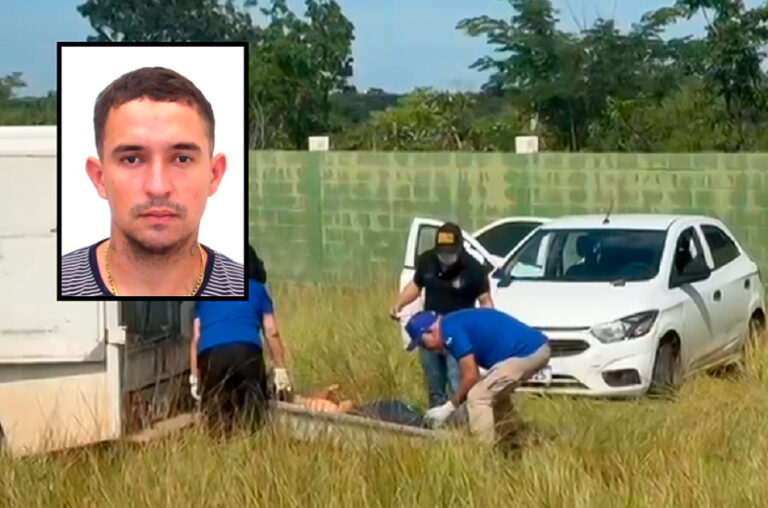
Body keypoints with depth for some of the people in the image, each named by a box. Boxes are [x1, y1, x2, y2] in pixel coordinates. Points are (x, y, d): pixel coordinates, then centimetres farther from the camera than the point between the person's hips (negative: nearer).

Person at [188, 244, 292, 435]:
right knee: (254, 402, 10)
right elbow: (271, 333, 19)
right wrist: (280, 370, 21)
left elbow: (196, 338, 23)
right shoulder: (257, 289, 26)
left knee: (213, 407, 11)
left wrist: (194, 377, 22)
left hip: (210, 354, 1)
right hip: (246, 349, -1)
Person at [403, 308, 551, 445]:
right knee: (495, 393, 27)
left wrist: (449, 407, 2)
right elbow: (474, 375, 24)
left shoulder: (450, 331, -9)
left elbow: (471, 377, -9)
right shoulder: (457, 323, 21)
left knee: (478, 397, -6)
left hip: (525, 353, -10)